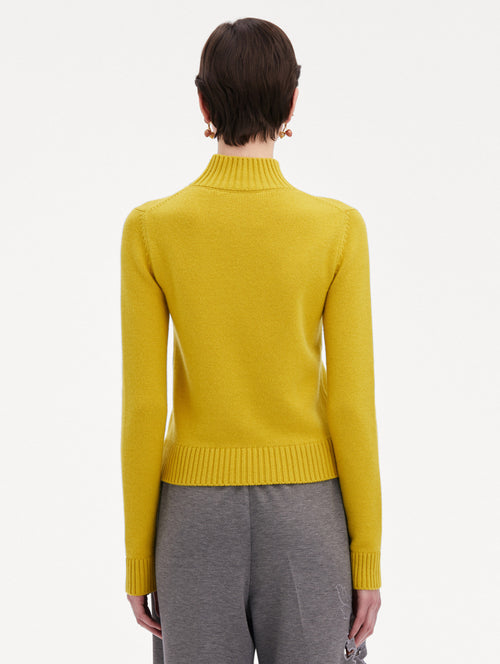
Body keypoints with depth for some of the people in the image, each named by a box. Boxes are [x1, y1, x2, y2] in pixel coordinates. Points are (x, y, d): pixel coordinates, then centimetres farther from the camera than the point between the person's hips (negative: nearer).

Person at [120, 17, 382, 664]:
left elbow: (143, 409, -7)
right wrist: (368, 560, 0)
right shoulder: (338, 229, -10)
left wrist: (138, 559, 3)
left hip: (199, 523, 1)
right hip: (305, 522, 0)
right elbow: (351, 406, -9)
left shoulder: (150, 229, -8)